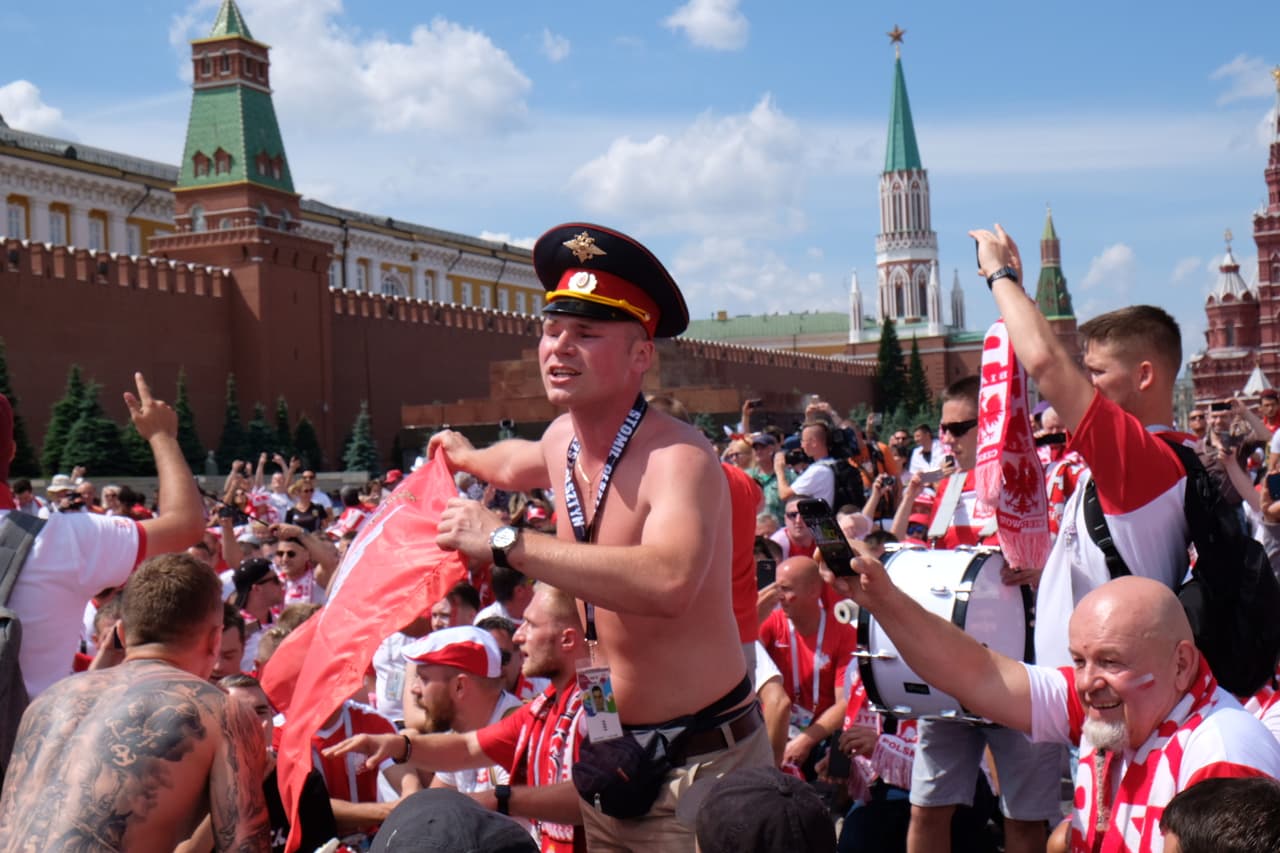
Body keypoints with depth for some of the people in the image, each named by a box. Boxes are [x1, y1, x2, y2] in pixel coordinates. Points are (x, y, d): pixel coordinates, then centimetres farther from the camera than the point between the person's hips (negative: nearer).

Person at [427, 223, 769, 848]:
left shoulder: (678, 457, -25)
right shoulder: (563, 439, 0)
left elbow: (668, 583, -45)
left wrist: (505, 541, -39)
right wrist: (466, 456, 46)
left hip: (702, 762, -7)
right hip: (607, 754, 8)